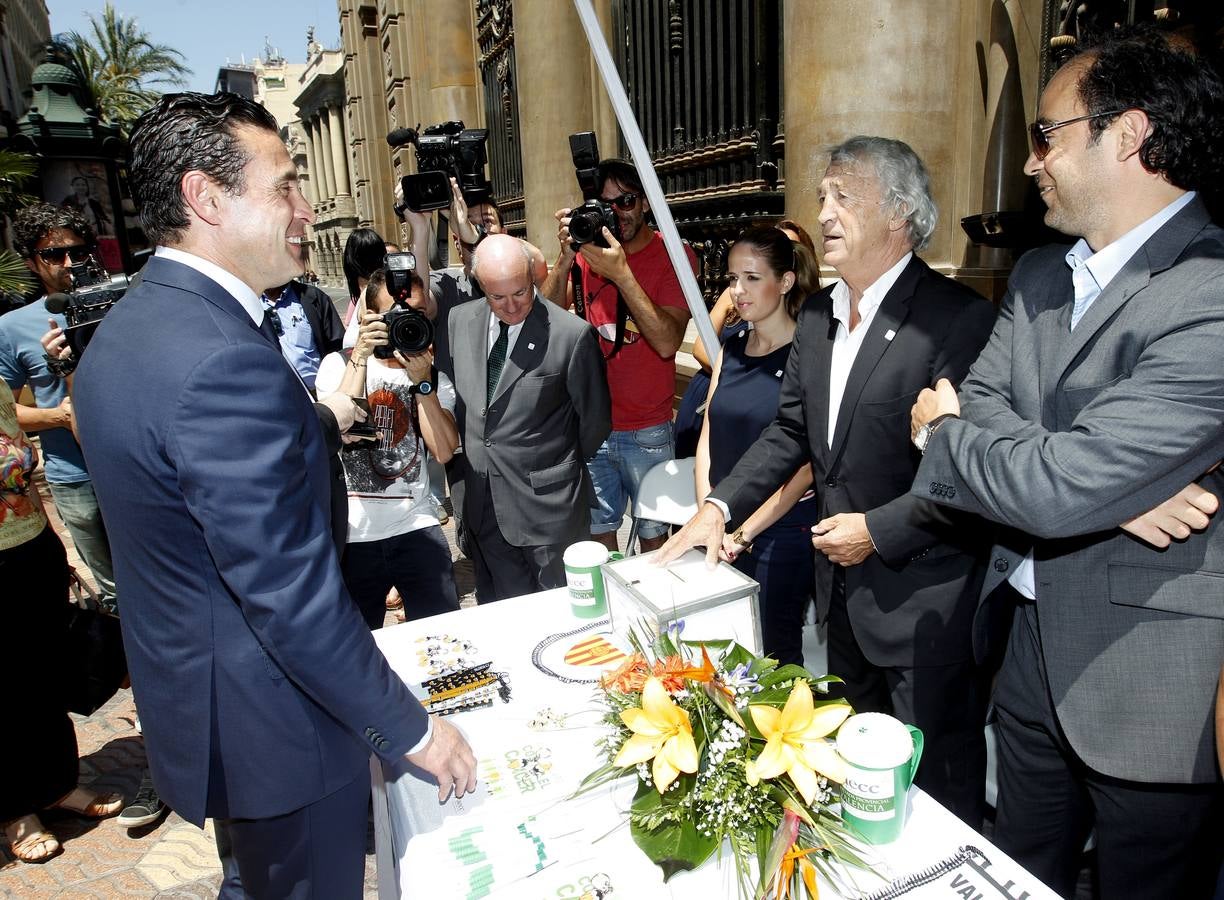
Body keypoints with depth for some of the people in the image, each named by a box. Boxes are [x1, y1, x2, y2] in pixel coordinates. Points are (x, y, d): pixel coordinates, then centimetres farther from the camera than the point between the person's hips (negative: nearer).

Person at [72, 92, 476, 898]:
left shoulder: (128, 329, 3)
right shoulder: (225, 360, -30)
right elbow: (292, 594, -29)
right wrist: (413, 730, -17)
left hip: (187, 698, 9)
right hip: (273, 734, -9)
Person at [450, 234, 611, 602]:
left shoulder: (573, 334, -16)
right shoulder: (460, 320, 1)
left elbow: (595, 419, -4)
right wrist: (471, 456, 14)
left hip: (547, 505, -5)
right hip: (483, 504, 5)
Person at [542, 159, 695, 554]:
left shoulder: (672, 255, -7)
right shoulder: (588, 248, 4)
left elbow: (668, 343, -20)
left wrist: (621, 272, -25)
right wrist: (566, 257, -19)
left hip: (647, 430, -3)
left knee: (653, 534, 11)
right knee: (598, 528, 16)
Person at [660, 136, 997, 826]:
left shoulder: (959, 318, -20)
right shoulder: (819, 315, 5)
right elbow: (792, 430, 10)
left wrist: (880, 529, -19)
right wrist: (720, 506, 0)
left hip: (924, 596, -8)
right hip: (844, 584, 8)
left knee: (939, 781, 12)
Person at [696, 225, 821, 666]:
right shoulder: (732, 348, 7)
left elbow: (805, 464, -15)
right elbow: (708, 437, 7)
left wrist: (744, 533, -14)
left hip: (783, 527, -5)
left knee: (773, 652, 9)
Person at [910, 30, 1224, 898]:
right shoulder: (1039, 276, 4)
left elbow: (1055, 491, -30)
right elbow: (976, 404, -4)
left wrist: (942, 431, -11)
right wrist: (1110, 481, -20)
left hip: (1152, 688, -7)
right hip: (1036, 644, 7)